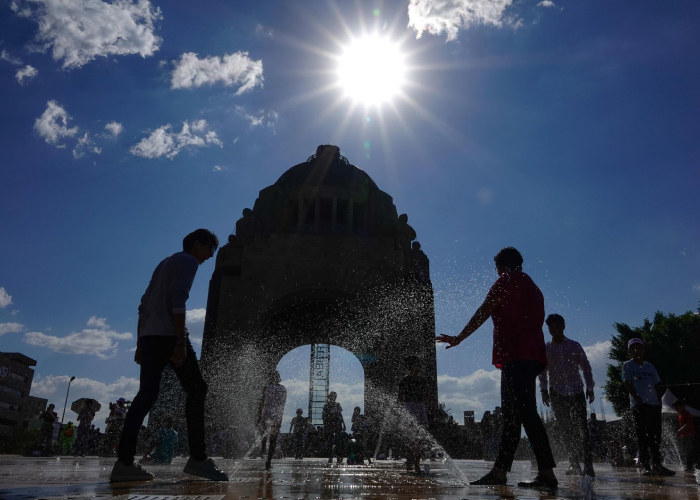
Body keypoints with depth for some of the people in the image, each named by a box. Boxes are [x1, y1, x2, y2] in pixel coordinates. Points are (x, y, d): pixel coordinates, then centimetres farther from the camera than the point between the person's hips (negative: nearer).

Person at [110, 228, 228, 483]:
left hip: (149, 336, 9)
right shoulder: (188, 261, 0)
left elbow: (145, 306, 22)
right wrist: (180, 341, -21)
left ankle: (124, 463, -4)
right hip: (169, 335, -8)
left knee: (146, 395, 3)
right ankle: (198, 459, -5)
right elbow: (177, 300, -15)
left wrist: (140, 343, 20)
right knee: (196, 390, -3)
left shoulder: (165, 263, 26)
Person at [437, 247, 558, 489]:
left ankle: (547, 473, -15)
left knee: (524, 412, -13)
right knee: (512, 414, 7)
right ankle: (499, 471, 8)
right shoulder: (532, 287, 25)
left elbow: (483, 312, -6)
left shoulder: (507, 280, -1)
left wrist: (459, 338, 0)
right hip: (531, 355, 10)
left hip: (516, 355, -10)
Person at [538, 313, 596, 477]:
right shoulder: (545, 349, 7)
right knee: (566, 430, 0)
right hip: (557, 393, 1)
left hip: (576, 391, -1)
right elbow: (543, 371, 9)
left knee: (582, 428, -7)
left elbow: (586, 367, 9)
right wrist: (544, 390, -1)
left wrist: (590, 387, 1)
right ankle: (574, 463, 7)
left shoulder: (574, 346, 6)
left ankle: (588, 465, -6)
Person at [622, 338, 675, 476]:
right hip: (639, 405, -5)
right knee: (643, 436, -10)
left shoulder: (650, 366, 17)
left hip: (654, 404, 5)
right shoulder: (628, 366, 3)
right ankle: (646, 466, -12)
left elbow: (657, 386, 17)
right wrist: (639, 400, -16)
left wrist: (659, 402, 4)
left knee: (656, 436, 5)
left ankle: (657, 465, 13)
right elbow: (628, 384, -6)